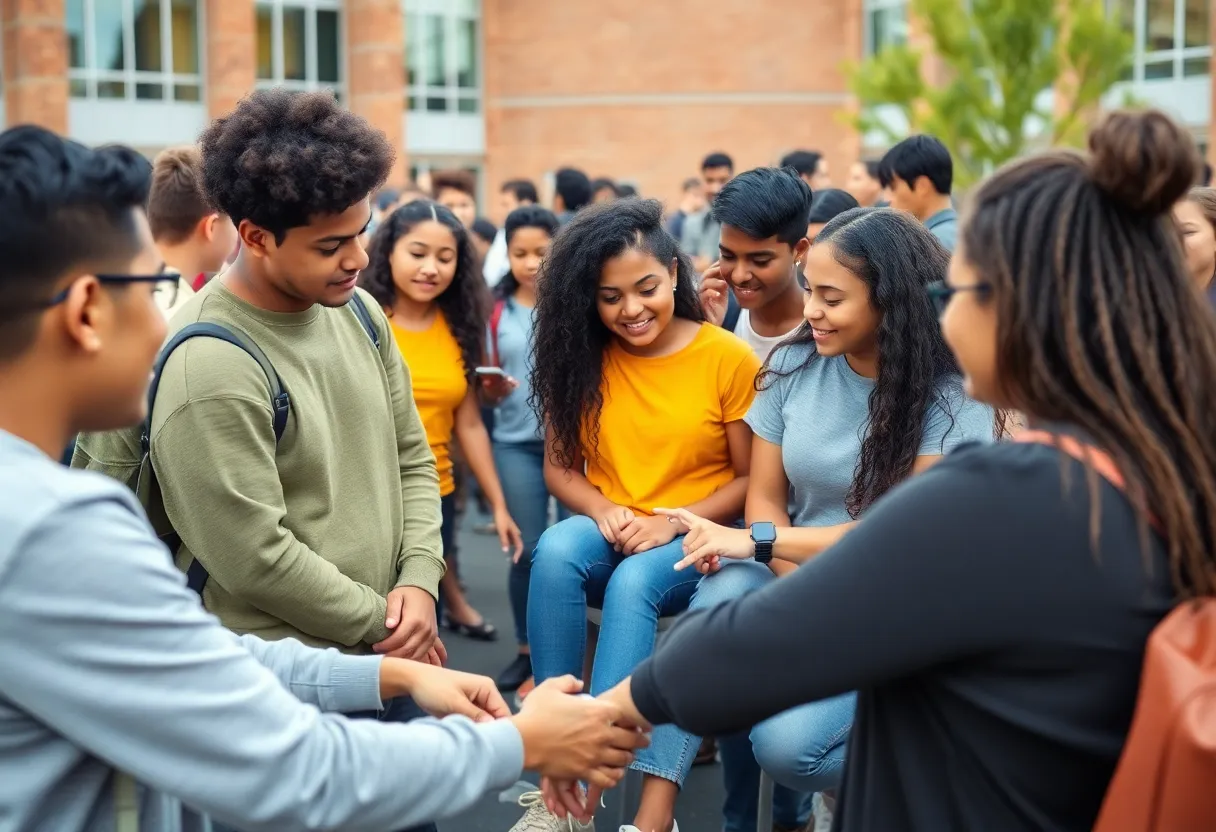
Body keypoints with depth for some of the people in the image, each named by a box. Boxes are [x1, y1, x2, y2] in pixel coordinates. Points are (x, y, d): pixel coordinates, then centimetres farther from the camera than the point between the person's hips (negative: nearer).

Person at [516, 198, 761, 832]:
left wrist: (673, 523, -18)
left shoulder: (729, 359, -8)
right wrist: (603, 512, -14)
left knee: (633, 583, -35)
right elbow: (558, 466, 5)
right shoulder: (583, 357, 2)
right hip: (606, 531, 3)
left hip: (693, 540, -3)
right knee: (555, 553, -32)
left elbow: (751, 480, -5)